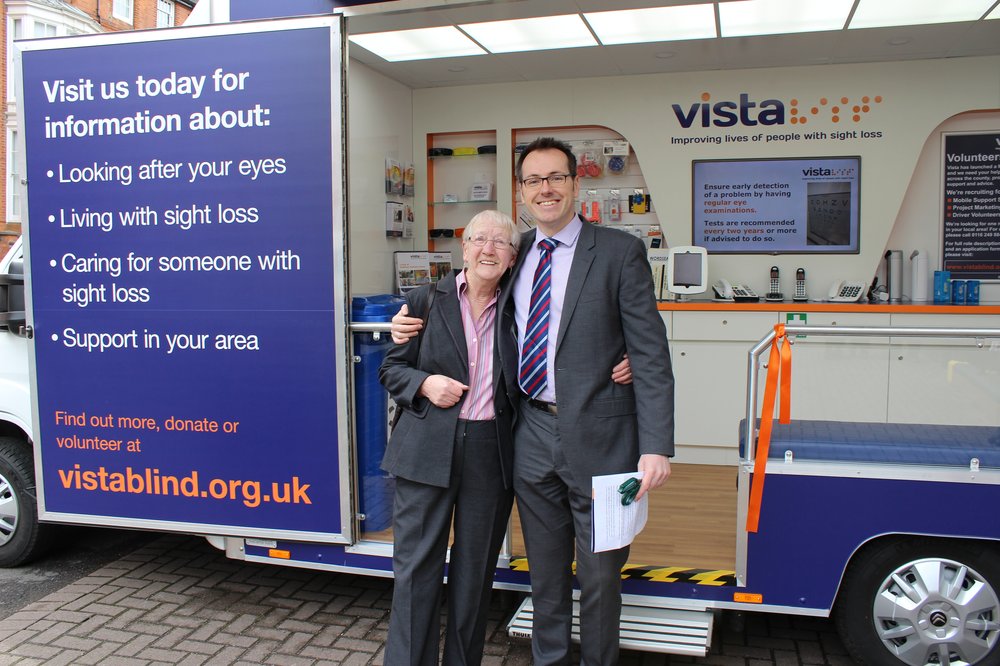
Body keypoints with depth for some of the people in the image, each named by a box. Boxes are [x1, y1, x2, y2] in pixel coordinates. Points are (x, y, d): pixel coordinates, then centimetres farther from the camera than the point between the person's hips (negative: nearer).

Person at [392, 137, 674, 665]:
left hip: (596, 437, -4)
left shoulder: (619, 253, -6)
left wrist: (656, 446, -17)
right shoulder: (517, 252, 9)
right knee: (545, 570, 18)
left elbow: (650, 355, -10)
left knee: (600, 572, 11)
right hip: (533, 436, 4)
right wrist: (416, 323, 5)